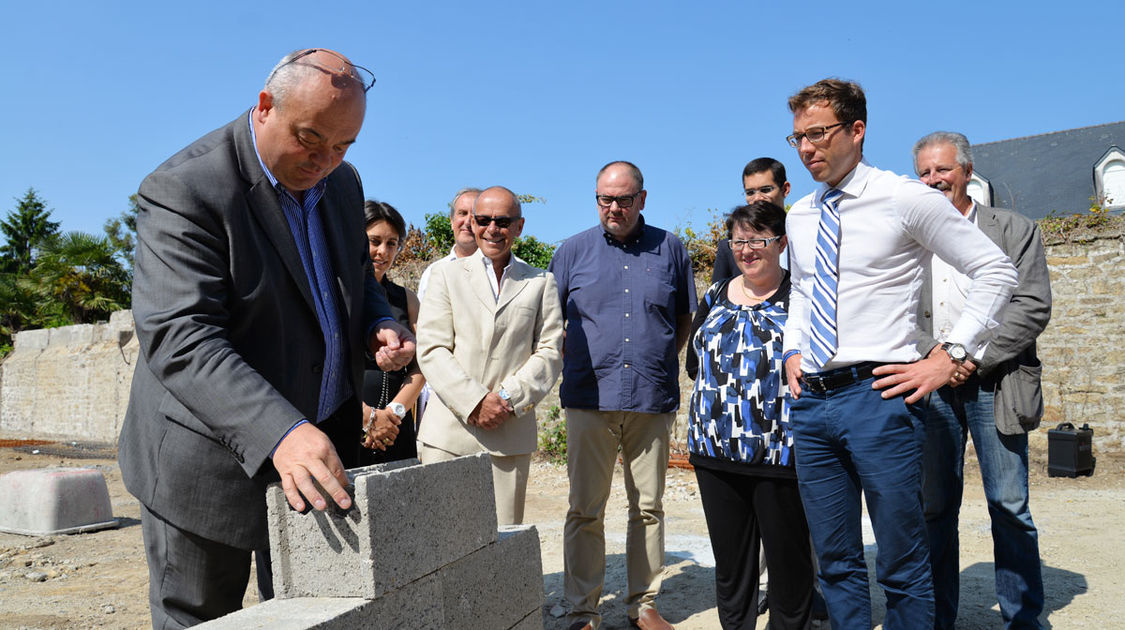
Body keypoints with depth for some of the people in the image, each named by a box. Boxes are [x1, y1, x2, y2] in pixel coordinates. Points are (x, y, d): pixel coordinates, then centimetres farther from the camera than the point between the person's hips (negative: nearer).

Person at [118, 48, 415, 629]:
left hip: (320, 447, 6)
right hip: (211, 459, -6)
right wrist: (278, 432, -42)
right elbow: (178, 340, -29)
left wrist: (377, 324, -5)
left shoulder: (342, 185, 4)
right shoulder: (183, 191, -20)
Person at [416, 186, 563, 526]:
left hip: (510, 436, 1)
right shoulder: (447, 275, 11)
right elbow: (431, 350, 1)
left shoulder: (541, 282, 13)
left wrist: (508, 398, -9)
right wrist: (475, 403, -11)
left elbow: (549, 352, 6)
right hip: (449, 433, 0)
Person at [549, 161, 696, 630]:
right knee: (585, 510, 2)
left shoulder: (669, 248, 9)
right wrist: (575, 363, 2)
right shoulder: (573, 251, 7)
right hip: (589, 398, -1)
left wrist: (660, 362, 8)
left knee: (648, 507, 9)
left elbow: (685, 318, 17)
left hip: (653, 399, 1)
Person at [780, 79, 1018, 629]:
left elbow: (996, 271, -2)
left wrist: (949, 357, -8)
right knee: (836, 563, 14)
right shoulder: (799, 217, 13)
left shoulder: (906, 199, -5)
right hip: (811, 399, 6)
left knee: (902, 565, 4)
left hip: (877, 397, -5)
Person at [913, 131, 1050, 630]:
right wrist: (935, 355, -10)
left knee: (1010, 508, 2)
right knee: (935, 508, 7)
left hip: (993, 383, -1)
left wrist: (974, 358, -11)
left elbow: (1033, 307, -3)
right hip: (931, 386, 2)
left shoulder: (1015, 229, 5)